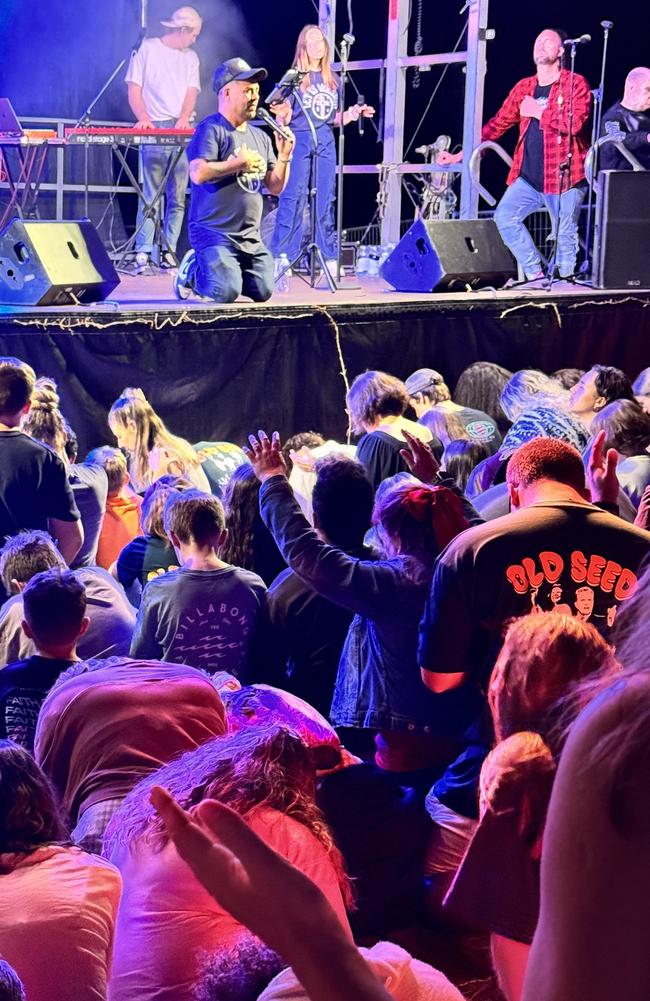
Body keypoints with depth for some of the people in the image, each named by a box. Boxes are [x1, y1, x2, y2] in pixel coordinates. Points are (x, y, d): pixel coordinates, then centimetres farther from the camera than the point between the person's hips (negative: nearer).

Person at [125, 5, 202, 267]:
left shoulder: (191, 57, 18)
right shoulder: (147, 49, 6)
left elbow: (192, 92, 7)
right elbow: (134, 89, 0)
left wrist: (184, 118, -14)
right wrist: (143, 117, -17)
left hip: (182, 132, 4)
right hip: (154, 129, -4)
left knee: (178, 197, -1)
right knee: (150, 195, -8)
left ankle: (168, 250, 1)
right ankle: (143, 252, -9)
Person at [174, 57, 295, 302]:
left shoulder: (260, 137, 15)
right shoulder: (211, 129, -7)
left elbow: (275, 187, 15)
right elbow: (198, 173, -22)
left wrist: (284, 157, -1)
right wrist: (239, 163, -13)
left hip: (250, 238, 7)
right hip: (213, 232, -7)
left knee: (263, 292, -4)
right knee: (226, 292, -22)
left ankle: (218, 269, 23)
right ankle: (190, 271, 10)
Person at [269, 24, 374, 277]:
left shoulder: (332, 80, 13)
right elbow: (283, 120, -4)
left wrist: (354, 113, 1)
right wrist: (283, 113, -26)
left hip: (325, 142, 5)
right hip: (299, 140, -5)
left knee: (325, 200, 5)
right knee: (293, 198, -8)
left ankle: (329, 258, 8)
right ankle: (281, 257, -7)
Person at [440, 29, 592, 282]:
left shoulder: (575, 84, -3)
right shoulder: (524, 87, 14)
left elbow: (574, 123, -19)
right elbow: (498, 124, 15)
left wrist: (537, 111, -9)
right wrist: (460, 155, 9)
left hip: (564, 178, -5)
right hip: (528, 178, 5)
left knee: (564, 237, -2)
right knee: (504, 216, -10)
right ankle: (536, 275, -1)